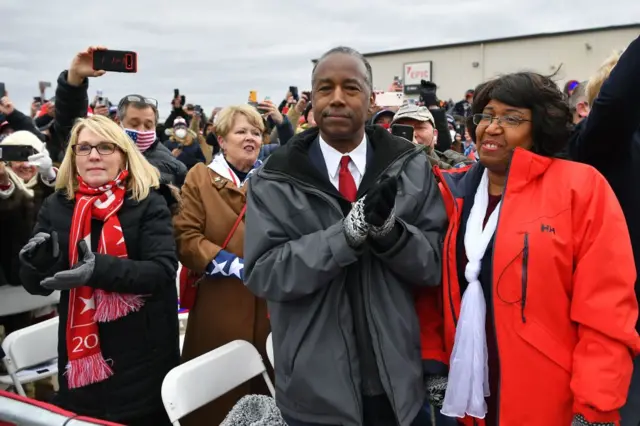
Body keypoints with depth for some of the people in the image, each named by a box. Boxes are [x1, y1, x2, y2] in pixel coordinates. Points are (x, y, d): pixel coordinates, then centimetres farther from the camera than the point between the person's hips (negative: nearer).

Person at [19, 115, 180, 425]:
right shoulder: (57, 206, 3)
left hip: (143, 352, -3)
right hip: (80, 352, 3)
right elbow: (35, 284, 3)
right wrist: (38, 259, -19)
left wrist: (100, 269, -32)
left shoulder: (149, 203, -7)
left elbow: (163, 271, -17)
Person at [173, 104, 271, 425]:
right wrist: (234, 264, -15)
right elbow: (185, 237, -6)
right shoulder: (200, 178, 3)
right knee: (218, 392, 6)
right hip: (220, 304, -2)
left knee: (269, 388, 10)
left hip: (271, 302, 3)